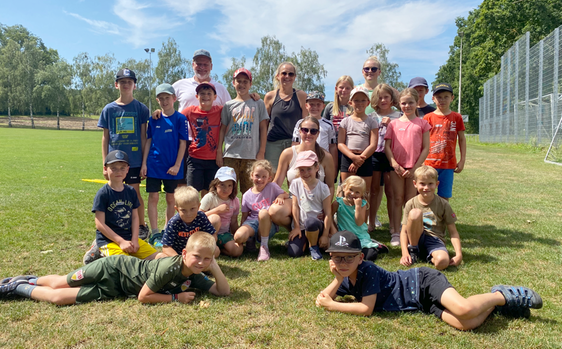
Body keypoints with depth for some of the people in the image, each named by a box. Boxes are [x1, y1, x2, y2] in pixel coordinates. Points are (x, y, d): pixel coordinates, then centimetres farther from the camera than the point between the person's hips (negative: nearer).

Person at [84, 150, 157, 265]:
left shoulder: (131, 191, 7)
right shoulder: (103, 194, -9)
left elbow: (135, 217, 8)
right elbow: (100, 224, -12)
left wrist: (134, 240, -5)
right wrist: (121, 242, -15)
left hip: (129, 237, 6)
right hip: (108, 239, -5)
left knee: (155, 257, -5)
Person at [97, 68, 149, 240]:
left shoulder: (141, 108, 1)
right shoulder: (109, 109, 6)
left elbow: (143, 136, 2)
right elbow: (105, 137, 8)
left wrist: (145, 162, -3)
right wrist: (104, 164, 3)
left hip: (134, 160, -2)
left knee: (135, 193, 3)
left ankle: (141, 226, 20)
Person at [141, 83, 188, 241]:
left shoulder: (180, 119, -3)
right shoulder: (153, 119, 5)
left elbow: (182, 143, -5)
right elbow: (148, 141, 8)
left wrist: (177, 165, -10)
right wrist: (144, 163, 2)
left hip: (172, 167, -2)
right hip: (154, 164, 2)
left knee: (170, 198, 9)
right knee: (153, 197, 0)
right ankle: (155, 232, 8)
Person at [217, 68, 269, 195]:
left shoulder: (258, 104, 10)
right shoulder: (228, 105, 13)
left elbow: (263, 128, 8)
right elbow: (222, 129, 12)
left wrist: (261, 152, 1)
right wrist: (219, 151, 4)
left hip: (251, 155, -1)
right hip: (230, 155, 1)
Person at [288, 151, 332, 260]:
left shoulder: (323, 188, -8)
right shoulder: (296, 184, -1)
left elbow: (328, 213, -8)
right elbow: (295, 206, 1)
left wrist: (325, 235, -10)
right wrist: (296, 227, -2)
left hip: (317, 224, -2)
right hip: (301, 227, 2)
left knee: (310, 222, -39)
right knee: (293, 253, -19)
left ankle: (314, 246, -8)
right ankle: (305, 240, 16)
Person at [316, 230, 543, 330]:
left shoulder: (367, 271, -23)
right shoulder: (345, 280, 0)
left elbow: (366, 309, -23)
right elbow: (323, 299, -4)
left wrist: (333, 305, -16)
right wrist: (338, 280, -20)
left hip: (424, 282, -6)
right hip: (424, 304, 6)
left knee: (464, 310, -31)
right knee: (464, 324, -15)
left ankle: (504, 296, 2)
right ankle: (495, 304, 14)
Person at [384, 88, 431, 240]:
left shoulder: (422, 123, 4)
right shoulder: (394, 123, 6)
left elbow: (426, 148, 0)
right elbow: (387, 146, 3)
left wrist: (415, 168, -8)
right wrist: (395, 165, -9)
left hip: (414, 168, -1)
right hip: (396, 168, 1)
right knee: (398, 200, 5)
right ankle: (396, 233, 11)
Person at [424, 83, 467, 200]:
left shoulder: (457, 117, 5)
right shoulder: (428, 117, 2)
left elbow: (462, 139, 10)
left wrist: (462, 160, 5)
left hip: (448, 164, 1)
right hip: (430, 163, -1)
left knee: (444, 197, 6)